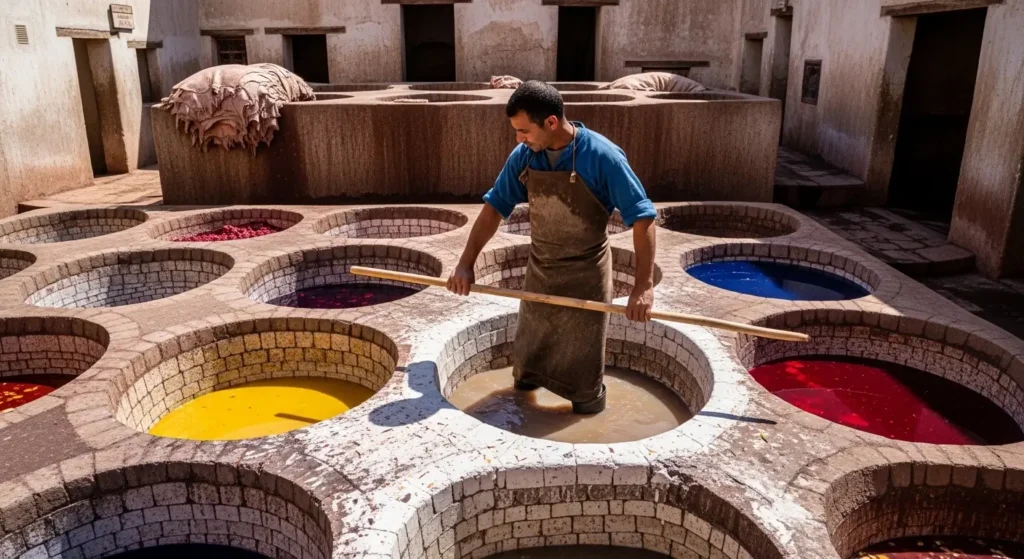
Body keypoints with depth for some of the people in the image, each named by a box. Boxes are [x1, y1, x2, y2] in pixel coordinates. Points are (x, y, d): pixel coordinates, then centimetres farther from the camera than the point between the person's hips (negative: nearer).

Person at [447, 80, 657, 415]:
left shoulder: (602, 157, -23)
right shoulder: (523, 157, -7)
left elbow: (642, 218, -21)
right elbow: (494, 208, 1)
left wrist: (644, 286, -27)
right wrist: (466, 264, -5)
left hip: (585, 275, -5)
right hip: (539, 271, 5)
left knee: (581, 365, 5)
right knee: (527, 351, 20)